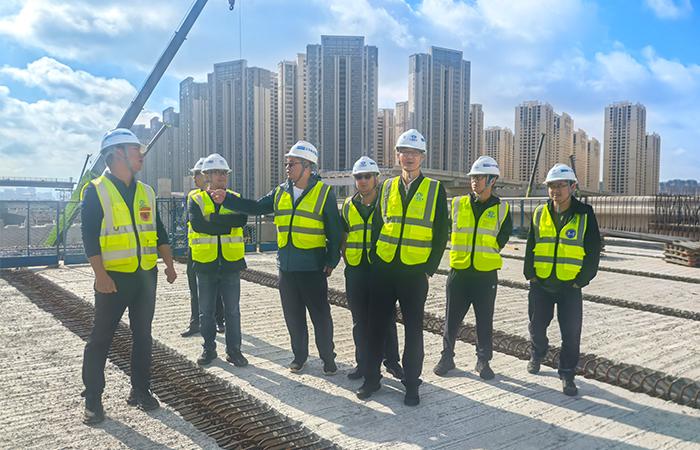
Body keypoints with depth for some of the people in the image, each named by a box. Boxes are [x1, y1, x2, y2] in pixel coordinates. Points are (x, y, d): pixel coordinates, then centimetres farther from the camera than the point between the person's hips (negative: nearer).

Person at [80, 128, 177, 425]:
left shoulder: (146, 192, 11)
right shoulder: (96, 191, -6)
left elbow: (159, 231, 15)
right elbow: (89, 236, -11)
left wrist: (169, 264, 9)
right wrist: (101, 275, -18)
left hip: (146, 276, 5)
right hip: (113, 278, -5)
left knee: (142, 336, 12)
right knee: (101, 338, 4)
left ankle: (140, 391, 24)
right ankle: (93, 400, 16)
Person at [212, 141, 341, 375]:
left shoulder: (324, 192, -6)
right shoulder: (280, 192, 9)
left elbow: (334, 231, -5)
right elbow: (256, 207, 11)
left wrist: (332, 261, -8)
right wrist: (226, 199, 2)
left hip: (313, 267, -5)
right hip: (286, 266, 5)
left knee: (320, 314, 3)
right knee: (293, 314, 13)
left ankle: (328, 357, 19)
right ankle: (299, 355, 29)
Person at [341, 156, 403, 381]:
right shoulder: (348, 205, 9)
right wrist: (346, 259, 7)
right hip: (355, 270, 3)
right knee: (360, 320, 11)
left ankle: (391, 360, 21)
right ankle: (362, 362, 23)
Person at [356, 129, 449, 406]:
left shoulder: (435, 189, 1)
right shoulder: (386, 187, 9)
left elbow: (441, 233, 0)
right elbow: (377, 225, 12)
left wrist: (430, 268, -5)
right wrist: (373, 259, 5)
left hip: (415, 272, -2)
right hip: (383, 270, 3)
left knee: (414, 330, 7)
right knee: (377, 326, 9)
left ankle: (411, 384, 21)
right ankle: (371, 378, 23)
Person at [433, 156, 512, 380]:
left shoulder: (501, 209, 1)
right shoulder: (457, 204, 2)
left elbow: (501, 240, 7)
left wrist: (485, 256, 5)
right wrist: (463, 255, 9)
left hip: (486, 274, -1)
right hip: (459, 271, 1)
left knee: (485, 321, 9)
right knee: (452, 318, 8)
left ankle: (483, 361, 24)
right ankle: (447, 357, 23)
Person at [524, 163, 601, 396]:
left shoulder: (585, 214, -5)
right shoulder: (540, 213, 2)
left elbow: (593, 251, -2)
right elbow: (530, 246, 8)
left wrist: (581, 280, -6)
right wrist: (530, 274, 1)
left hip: (570, 285, -2)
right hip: (540, 283, 2)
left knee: (571, 333, -1)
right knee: (537, 326, 13)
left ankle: (567, 375, 14)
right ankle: (537, 355, 40)